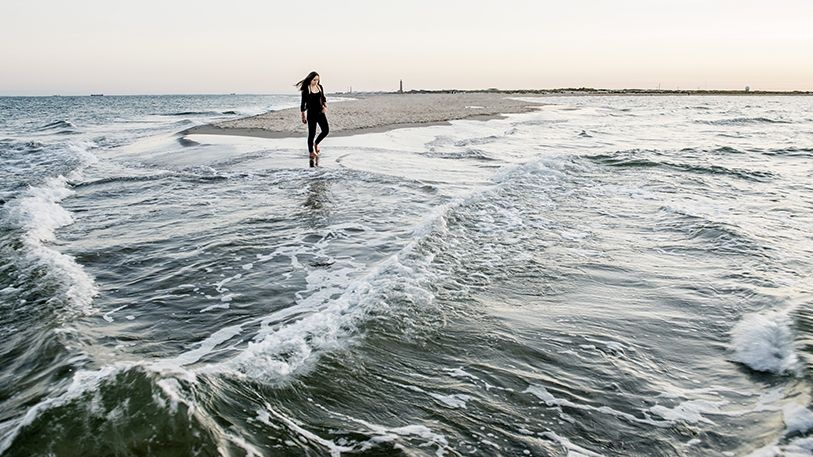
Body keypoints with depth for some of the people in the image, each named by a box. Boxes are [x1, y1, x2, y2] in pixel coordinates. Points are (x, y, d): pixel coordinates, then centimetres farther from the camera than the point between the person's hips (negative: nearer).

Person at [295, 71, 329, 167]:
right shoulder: (306, 89, -8)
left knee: (326, 130, -4)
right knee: (311, 134, -1)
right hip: (311, 113, -5)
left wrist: (325, 105, -1)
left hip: (320, 112, 5)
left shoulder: (320, 87, 6)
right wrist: (303, 116, -6)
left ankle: (316, 143, 22)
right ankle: (311, 152, 12)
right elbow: (303, 103, -5)